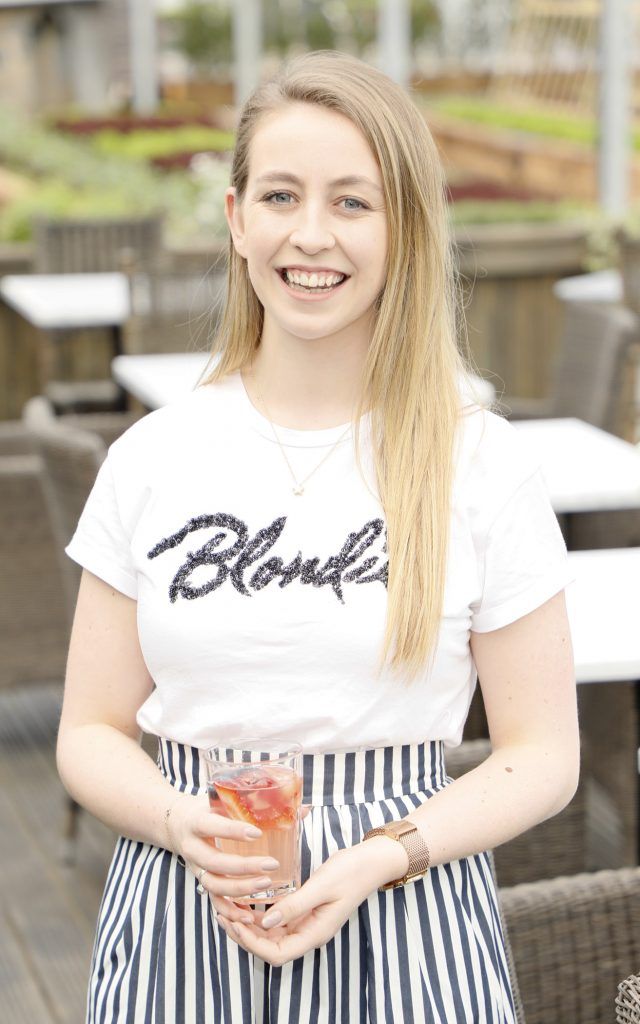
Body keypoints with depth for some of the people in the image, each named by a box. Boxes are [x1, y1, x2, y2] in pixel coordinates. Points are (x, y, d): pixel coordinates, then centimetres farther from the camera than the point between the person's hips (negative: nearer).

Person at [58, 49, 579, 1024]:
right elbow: (93, 733, 4)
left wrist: (385, 855, -17)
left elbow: (544, 755, -3)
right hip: (184, 917, 2)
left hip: (403, 921, -1)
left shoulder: (484, 464, -5)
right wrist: (183, 824, -15)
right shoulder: (151, 460, 0)